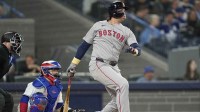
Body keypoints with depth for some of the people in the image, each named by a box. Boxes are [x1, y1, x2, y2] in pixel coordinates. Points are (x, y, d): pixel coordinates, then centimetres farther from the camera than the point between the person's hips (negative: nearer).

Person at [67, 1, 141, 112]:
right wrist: (74, 64, 9)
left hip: (113, 68, 5)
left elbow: (137, 48, 0)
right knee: (123, 84, -25)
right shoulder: (99, 26, 9)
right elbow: (85, 45, 13)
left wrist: (134, 50, -25)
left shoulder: (126, 31, 14)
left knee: (118, 101, -1)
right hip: (98, 65, -5)